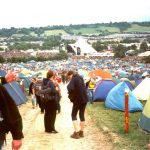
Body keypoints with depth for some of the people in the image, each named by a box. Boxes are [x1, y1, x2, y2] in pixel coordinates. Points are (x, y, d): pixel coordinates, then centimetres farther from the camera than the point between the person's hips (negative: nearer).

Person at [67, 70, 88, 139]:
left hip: (77, 100, -7)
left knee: (73, 115, 3)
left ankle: (76, 133, -2)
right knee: (82, 114, 14)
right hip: (84, 99, 7)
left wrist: (71, 96, -14)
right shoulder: (80, 78, 12)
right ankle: (81, 132, 20)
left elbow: (70, 89, -29)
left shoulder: (73, 79, -14)